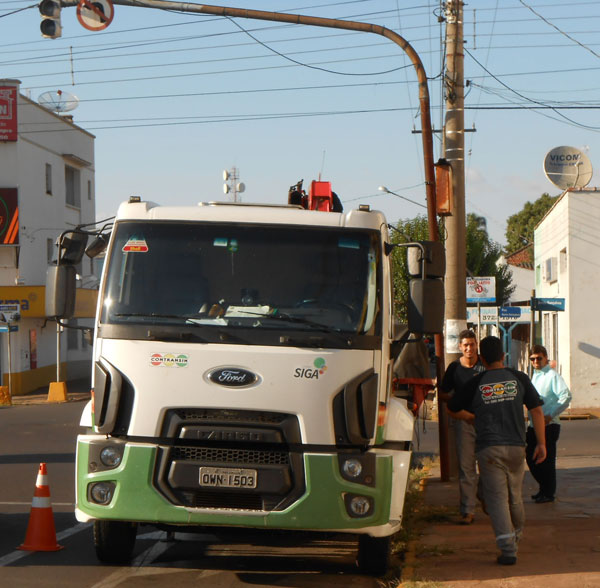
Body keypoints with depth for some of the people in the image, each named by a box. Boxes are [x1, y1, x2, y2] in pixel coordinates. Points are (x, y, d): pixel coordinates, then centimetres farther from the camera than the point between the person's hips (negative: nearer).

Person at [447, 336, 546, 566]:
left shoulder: (475, 384, 0)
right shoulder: (519, 378, 3)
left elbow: (452, 409, 11)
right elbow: (537, 411, 1)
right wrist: (541, 443, 5)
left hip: (489, 448, -2)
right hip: (515, 446, 2)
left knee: (497, 498, -3)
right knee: (515, 495, 20)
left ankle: (508, 548, -16)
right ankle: (516, 536, 42)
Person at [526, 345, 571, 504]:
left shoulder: (552, 375, -11)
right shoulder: (535, 376, 15)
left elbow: (566, 396, -21)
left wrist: (551, 415, -23)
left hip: (549, 425, -8)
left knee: (546, 460, -2)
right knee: (531, 457, 11)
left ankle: (548, 493, 10)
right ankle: (544, 488, 28)